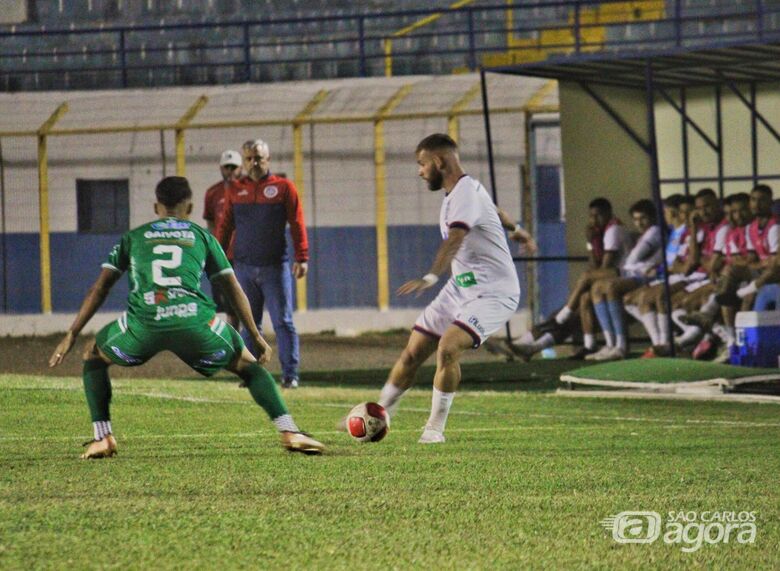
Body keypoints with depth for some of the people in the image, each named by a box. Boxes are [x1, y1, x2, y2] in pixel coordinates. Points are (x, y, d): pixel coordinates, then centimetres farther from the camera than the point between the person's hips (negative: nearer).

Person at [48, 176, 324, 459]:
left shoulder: (133, 237, 26)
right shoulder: (202, 236, 25)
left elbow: (100, 288, 22)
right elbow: (233, 289, 24)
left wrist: (71, 336, 24)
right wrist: (256, 337, 30)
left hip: (143, 323, 0)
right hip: (195, 323, 0)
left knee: (94, 357, 28)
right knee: (249, 366, 21)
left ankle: (102, 438, 14)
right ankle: (289, 432, 4)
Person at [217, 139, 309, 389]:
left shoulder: (283, 187, 1)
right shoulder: (235, 190, 9)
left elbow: (297, 225, -2)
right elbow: (224, 226, 12)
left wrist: (302, 258, -9)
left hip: (275, 266, -3)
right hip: (244, 267, 3)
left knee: (283, 322, -4)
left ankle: (290, 374, -3)